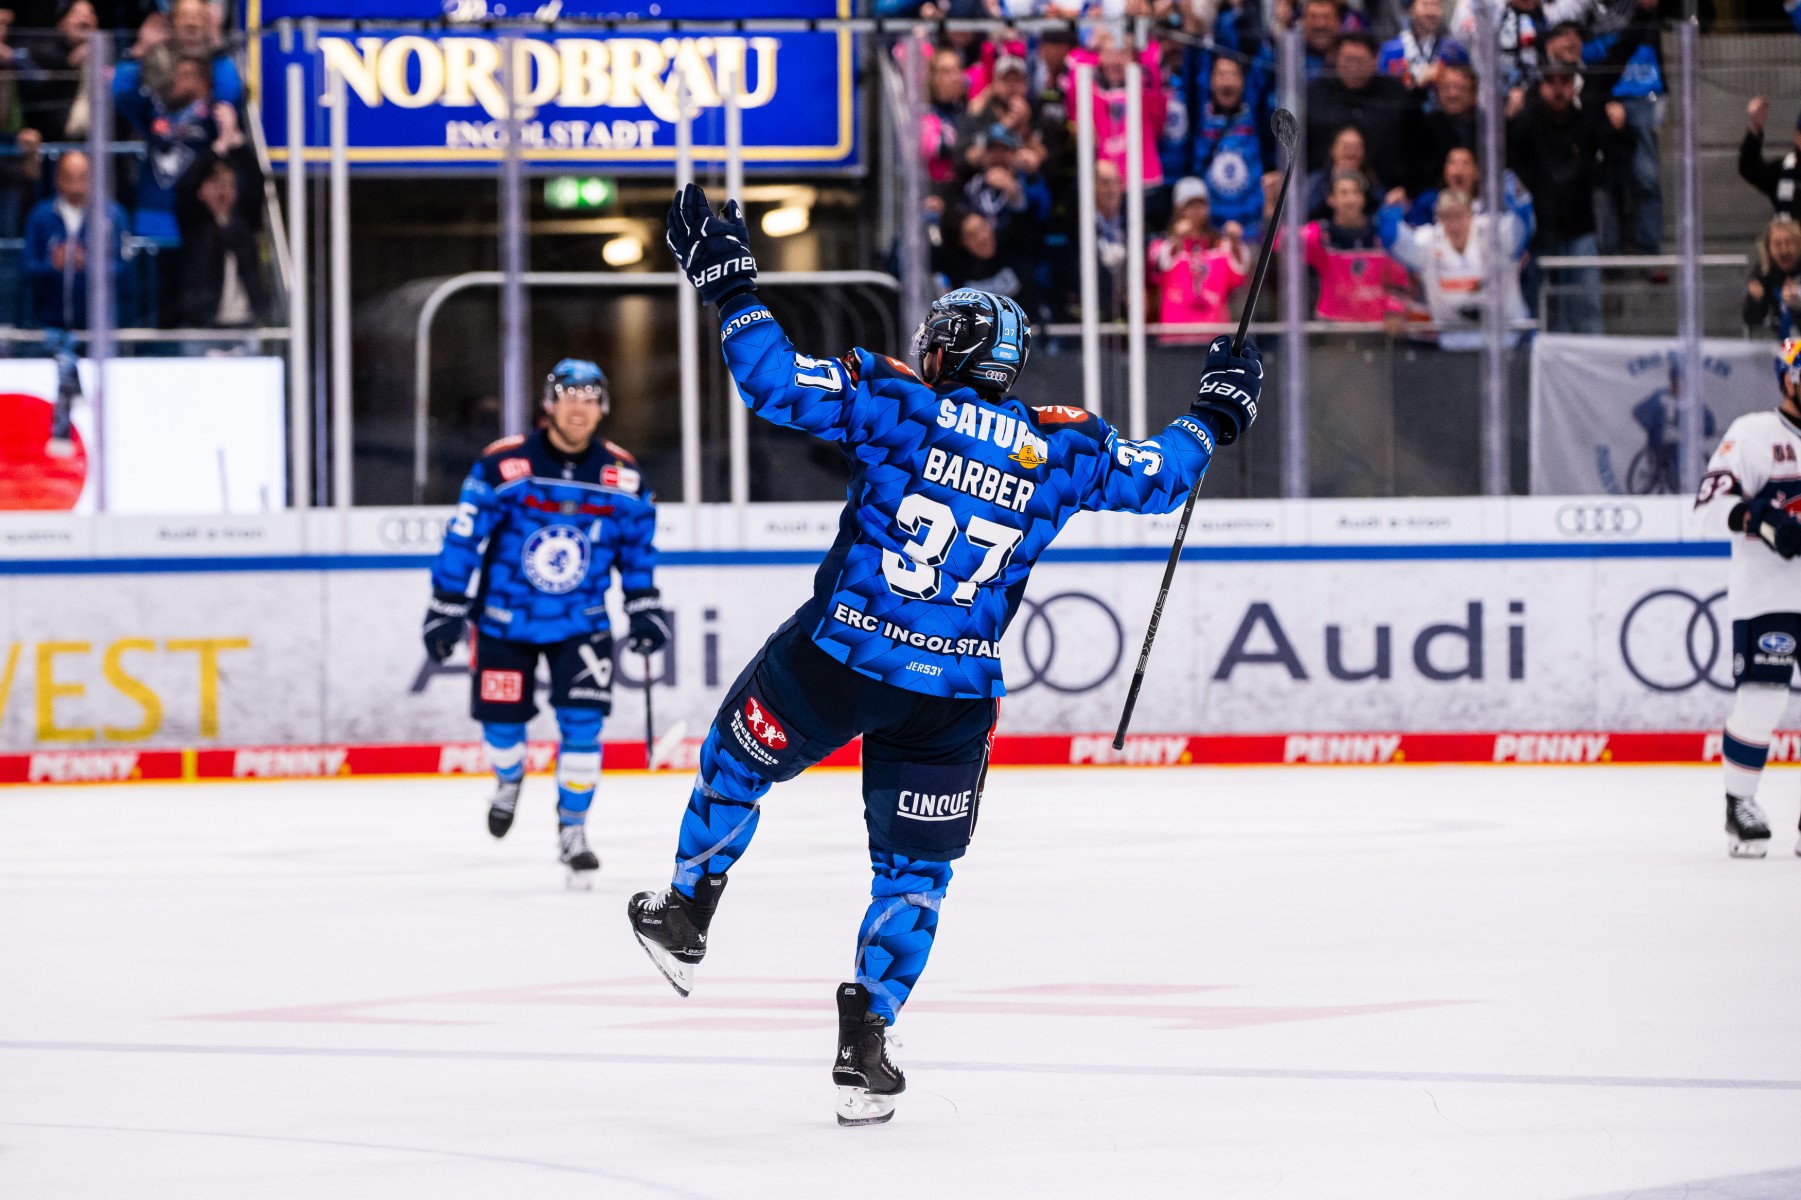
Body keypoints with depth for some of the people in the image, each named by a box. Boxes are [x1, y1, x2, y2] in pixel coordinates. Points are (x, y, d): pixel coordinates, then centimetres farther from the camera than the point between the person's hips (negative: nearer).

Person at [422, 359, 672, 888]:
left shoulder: (622, 476, -6)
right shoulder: (504, 465, -17)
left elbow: (638, 545, 9)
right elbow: (464, 536, -11)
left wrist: (645, 609, 5)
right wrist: (446, 608, -11)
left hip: (581, 622, 1)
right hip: (505, 620, -1)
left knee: (582, 722, -11)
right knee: (503, 720, 5)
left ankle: (573, 830, 4)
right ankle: (509, 780, 41)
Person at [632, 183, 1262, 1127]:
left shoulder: (895, 403, -5)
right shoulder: (1063, 449, 2)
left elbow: (776, 382, -11)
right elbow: (1156, 477, 14)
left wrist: (730, 287, -1)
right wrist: (1212, 418, 32)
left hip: (832, 660, -2)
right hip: (951, 699, 2)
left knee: (736, 762, 27)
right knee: (915, 870, 15)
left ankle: (684, 917, 36)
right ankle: (865, 1042, 7)